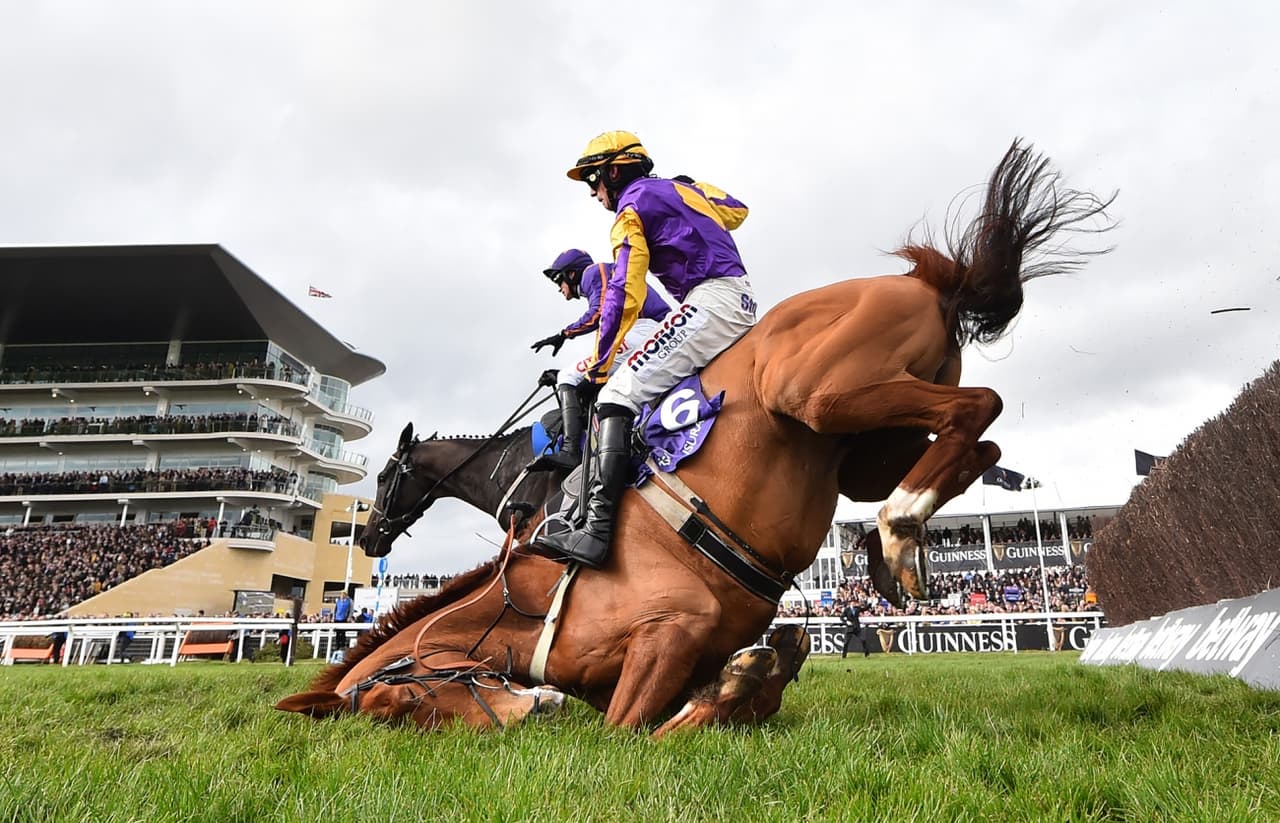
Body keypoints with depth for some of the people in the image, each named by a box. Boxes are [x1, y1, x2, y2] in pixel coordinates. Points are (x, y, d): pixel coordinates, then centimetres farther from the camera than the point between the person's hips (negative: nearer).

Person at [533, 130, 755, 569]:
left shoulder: (631, 209, 1)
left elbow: (624, 295, -8)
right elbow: (737, 211, 38)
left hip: (710, 302, -10)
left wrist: (598, 364, -2)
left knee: (617, 397, -17)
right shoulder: (685, 186, 25)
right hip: (744, 301, 10)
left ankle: (596, 530, -28)